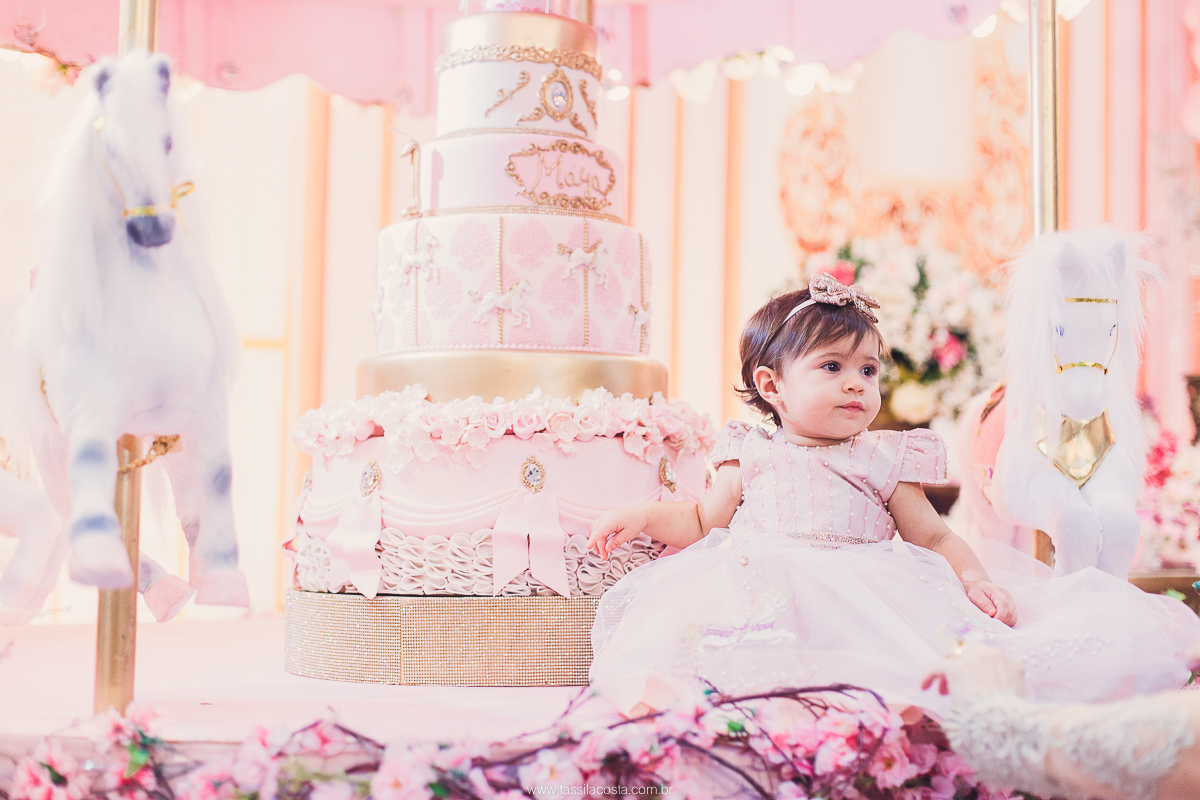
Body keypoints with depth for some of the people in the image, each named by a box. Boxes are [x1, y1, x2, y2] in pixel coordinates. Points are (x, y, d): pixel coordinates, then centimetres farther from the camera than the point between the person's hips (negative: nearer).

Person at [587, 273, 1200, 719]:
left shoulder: (884, 459, 19)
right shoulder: (751, 453, 20)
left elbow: (932, 534, 18)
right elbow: (704, 521, 24)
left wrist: (974, 578, -1)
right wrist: (644, 517, 7)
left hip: (866, 589, 1)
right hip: (763, 584, 0)